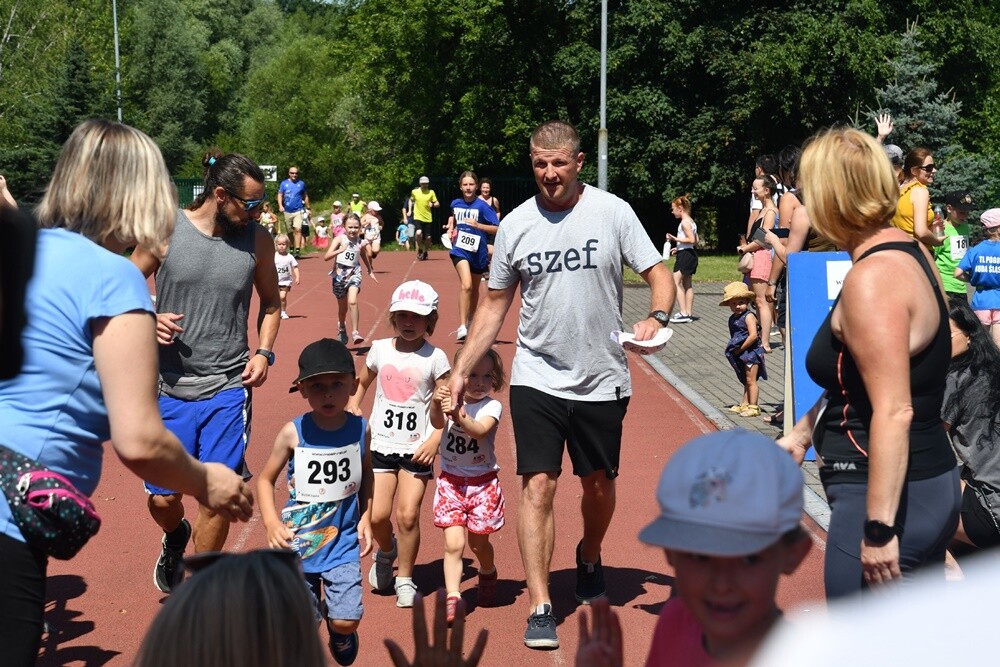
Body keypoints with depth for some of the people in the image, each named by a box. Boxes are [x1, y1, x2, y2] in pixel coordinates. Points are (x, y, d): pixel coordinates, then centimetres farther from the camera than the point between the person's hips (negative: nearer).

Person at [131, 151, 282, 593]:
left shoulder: (258, 240, -1)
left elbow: (270, 300, 15)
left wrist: (264, 352, 2)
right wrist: (148, 319, -14)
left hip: (228, 388, 0)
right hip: (170, 387, 0)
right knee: (162, 498, 6)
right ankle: (175, 538, 43)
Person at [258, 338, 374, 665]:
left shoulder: (360, 429, -7)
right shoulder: (293, 432, -13)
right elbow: (265, 480, -2)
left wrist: (365, 519, 3)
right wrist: (271, 522, -16)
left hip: (344, 541, 1)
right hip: (298, 542, -1)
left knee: (346, 622, -4)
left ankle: (340, 634, 30)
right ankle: (316, 601, 39)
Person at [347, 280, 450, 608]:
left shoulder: (435, 358, -4)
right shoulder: (380, 350, 5)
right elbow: (361, 383, 22)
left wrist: (435, 440, -13)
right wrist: (353, 410, 7)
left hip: (417, 449, -2)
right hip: (381, 445, 2)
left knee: (408, 515, -8)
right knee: (377, 514, -6)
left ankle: (405, 579, 11)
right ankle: (386, 551, 27)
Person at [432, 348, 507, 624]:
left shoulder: (492, 406, -9)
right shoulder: (451, 400, -4)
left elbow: (480, 430, -28)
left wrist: (458, 417, -46)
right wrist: (437, 404, -46)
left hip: (482, 483, -1)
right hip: (451, 481, 1)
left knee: (478, 543, 13)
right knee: (453, 543, -9)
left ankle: (488, 574, 43)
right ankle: (452, 597, -6)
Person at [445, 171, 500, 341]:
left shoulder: (482, 206, -10)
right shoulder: (455, 203, 1)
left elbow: (497, 229, -14)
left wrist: (478, 225, -24)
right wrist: (450, 228, 10)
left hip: (478, 252, 0)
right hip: (460, 250, 0)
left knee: (474, 289, 18)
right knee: (466, 285, -23)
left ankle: (470, 322, 42)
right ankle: (462, 327, -24)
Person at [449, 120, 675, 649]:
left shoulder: (612, 212, -4)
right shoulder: (515, 224, 2)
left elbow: (658, 275, -2)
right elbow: (494, 306, 9)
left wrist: (656, 317, -24)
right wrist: (460, 370, 4)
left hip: (602, 381, 0)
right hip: (537, 379, 0)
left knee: (599, 485, 15)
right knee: (538, 486, -8)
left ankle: (589, 558, 45)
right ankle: (540, 608, -4)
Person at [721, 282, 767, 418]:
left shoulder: (748, 316, -16)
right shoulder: (733, 319, 9)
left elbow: (753, 335, -25)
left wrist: (740, 348, -19)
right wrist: (732, 349, 3)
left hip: (751, 352, -8)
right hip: (741, 355, 8)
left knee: (751, 380, -5)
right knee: (746, 381, 17)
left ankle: (753, 407, 0)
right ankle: (744, 404, 24)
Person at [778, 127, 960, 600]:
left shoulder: (871, 280, -21)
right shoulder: (910, 254, 9)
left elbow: (894, 412, -26)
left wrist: (879, 528, -24)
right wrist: (803, 432, 24)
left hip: (886, 497, -10)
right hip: (932, 485, 10)